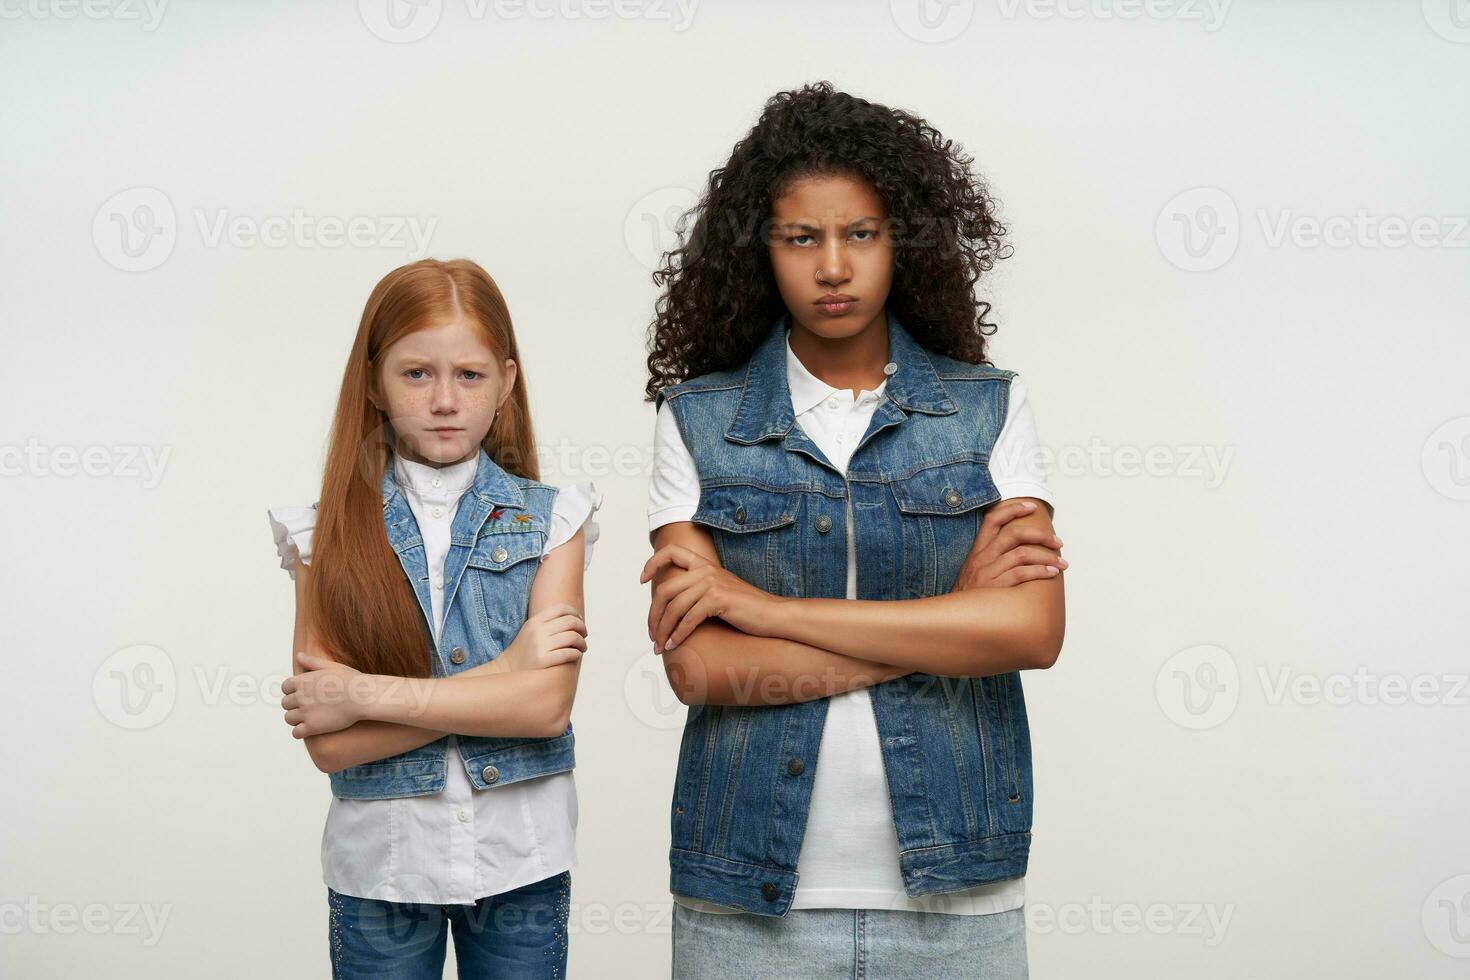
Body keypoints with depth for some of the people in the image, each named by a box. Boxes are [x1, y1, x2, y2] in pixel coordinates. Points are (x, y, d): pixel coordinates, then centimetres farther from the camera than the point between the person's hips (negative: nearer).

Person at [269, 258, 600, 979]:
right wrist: (503, 674, -16)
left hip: (520, 863, 0)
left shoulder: (549, 521, -2)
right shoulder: (330, 535, -3)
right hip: (380, 864, 0)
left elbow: (547, 704, -15)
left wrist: (366, 693, -16)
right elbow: (328, 744, -12)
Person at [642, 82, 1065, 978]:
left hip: (956, 897, 1)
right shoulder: (697, 420, 0)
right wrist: (952, 620, -12)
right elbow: (699, 665, -10)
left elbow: (1034, 631, -13)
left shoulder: (991, 407, 1)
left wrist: (763, 604, -13)